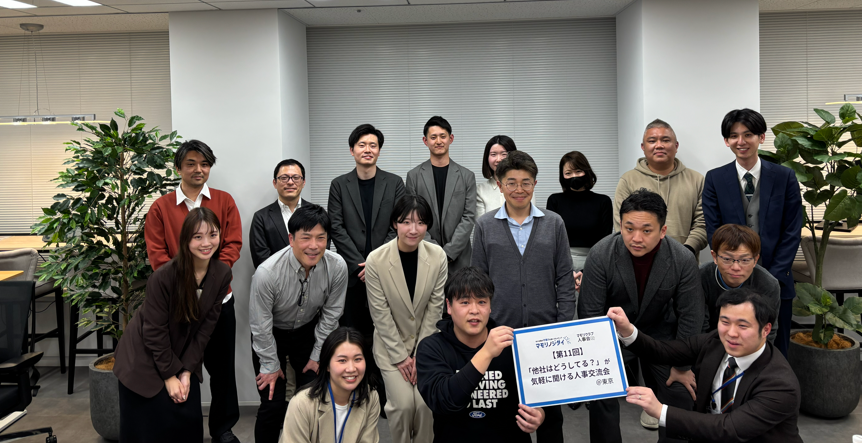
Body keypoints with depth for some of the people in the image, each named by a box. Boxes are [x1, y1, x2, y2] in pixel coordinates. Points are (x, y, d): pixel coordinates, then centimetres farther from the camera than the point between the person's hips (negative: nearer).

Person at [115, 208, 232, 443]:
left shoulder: (222, 274, -12)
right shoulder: (164, 276, -26)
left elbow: (206, 326, -7)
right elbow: (154, 331, -18)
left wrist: (186, 370, -8)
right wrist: (169, 375, -12)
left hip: (182, 355, 4)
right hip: (144, 358, -4)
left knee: (190, 420, 2)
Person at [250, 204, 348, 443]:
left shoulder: (337, 266, -24)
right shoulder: (267, 272, -34)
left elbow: (330, 314, -8)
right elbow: (260, 325, -19)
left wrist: (317, 356, 0)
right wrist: (271, 365, -8)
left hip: (309, 332, 3)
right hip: (271, 334, -3)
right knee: (273, 404, -5)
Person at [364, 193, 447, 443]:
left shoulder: (438, 256, -14)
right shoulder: (376, 260, -19)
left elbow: (435, 307, -7)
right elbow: (380, 313, -13)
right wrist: (400, 356, -11)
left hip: (426, 342, 1)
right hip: (391, 343, -1)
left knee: (425, 403, -10)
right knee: (403, 404, -11)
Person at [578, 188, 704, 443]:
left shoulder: (683, 260, -22)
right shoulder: (601, 255, -25)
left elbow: (689, 317, -11)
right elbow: (590, 312, -16)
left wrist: (682, 365, -4)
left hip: (659, 331, 1)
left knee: (680, 395, 3)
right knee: (601, 399, -2)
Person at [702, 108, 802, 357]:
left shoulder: (785, 177, 3)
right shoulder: (715, 179, 2)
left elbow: (792, 232, 0)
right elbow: (714, 233, -1)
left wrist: (772, 278, -9)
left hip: (776, 282, 1)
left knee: (776, 353, 8)